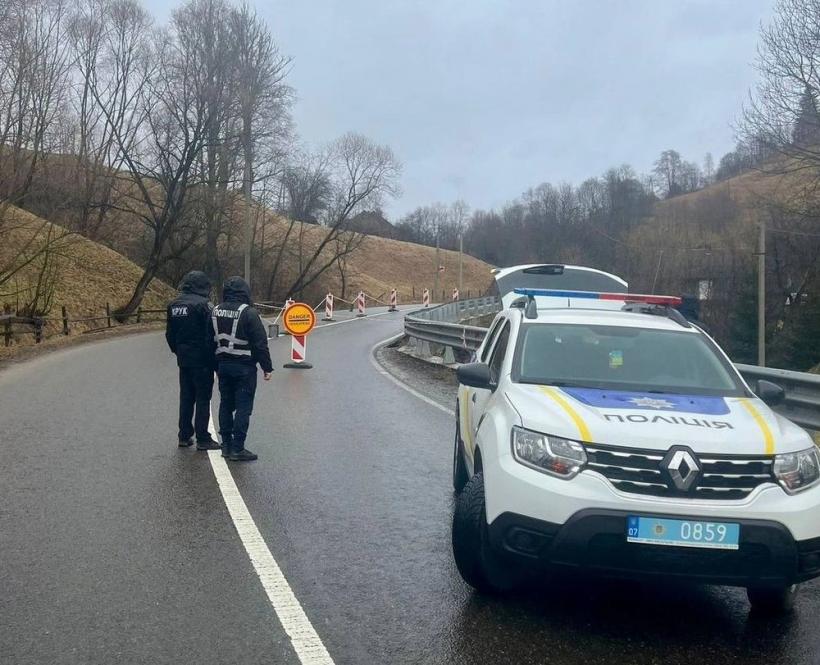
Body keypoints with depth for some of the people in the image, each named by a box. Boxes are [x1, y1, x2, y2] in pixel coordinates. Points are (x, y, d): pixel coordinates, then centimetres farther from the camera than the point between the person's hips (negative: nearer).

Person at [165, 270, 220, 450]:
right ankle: (203, 439, 2)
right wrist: (213, 358, -9)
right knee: (203, 398, 0)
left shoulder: (174, 305, 7)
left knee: (186, 397, 15)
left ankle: (184, 436, 20)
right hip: (202, 359, -6)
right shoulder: (203, 304, -15)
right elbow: (210, 334, -17)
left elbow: (169, 334, 13)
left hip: (183, 359, 7)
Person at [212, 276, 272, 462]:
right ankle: (237, 448, -4)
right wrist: (267, 367, -7)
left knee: (225, 404, 14)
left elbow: (211, 341, 12)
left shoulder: (215, 312, 5)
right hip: (244, 367, -6)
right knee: (243, 407, -3)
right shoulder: (248, 313, -15)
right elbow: (260, 343, -14)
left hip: (223, 365, 6)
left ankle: (226, 444, 19)